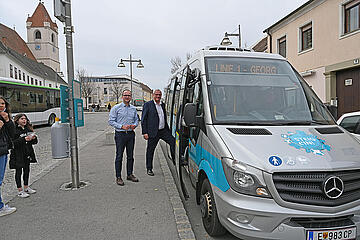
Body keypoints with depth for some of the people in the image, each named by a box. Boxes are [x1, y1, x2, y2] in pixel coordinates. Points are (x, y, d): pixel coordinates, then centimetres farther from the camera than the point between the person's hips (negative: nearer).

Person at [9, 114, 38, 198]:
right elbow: (13, 142, -20)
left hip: (27, 153, 6)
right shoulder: (14, 130, -11)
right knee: (19, 171, 3)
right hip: (18, 154, -6)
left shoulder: (28, 129, 8)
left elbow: (34, 142, 13)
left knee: (27, 170, 14)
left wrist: (34, 138, -8)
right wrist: (24, 139, -27)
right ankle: (20, 191, 12)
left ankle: (26, 187, 29)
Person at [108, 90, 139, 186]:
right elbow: (111, 121, -6)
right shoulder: (116, 108, -3)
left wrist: (134, 125, -5)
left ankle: (130, 174, 23)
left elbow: (136, 120, 18)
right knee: (119, 156, -1)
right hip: (120, 134, -4)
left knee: (130, 155, 11)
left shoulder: (133, 109, 11)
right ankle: (118, 177, 7)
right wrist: (122, 126, -17)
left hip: (131, 134, 5)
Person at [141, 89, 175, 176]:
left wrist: (168, 129, 16)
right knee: (150, 150, 5)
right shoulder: (147, 105, -4)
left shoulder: (162, 105, 14)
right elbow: (143, 120, -6)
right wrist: (145, 132, -13)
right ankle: (149, 169, 18)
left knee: (173, 141, -7)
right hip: (153, 132, -5)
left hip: (163, 130, 5)